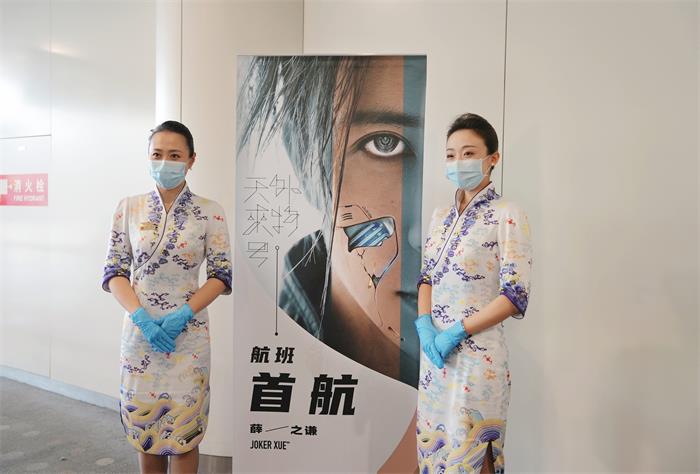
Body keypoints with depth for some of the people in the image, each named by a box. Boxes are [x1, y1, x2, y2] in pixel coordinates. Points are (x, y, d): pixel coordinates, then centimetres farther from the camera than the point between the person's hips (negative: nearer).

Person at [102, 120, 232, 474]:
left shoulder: (209, 212, -4)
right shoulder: (128, 208, 2)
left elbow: (221, 275, -4)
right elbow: (114, 271, 2)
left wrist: (183, 314, -16)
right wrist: (141, 317, -13)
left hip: (188, 332, -2)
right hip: (139, 329, 2)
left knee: (183, 430, 6)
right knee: (144, 425, 14)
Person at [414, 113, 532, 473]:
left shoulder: (507, 215, -10)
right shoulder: (440, 216, 9)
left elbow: (515, 295, -14)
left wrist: (456, 333, -17)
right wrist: (424, 325, -5)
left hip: (477, 353, -6)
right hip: (434, 350, 6)